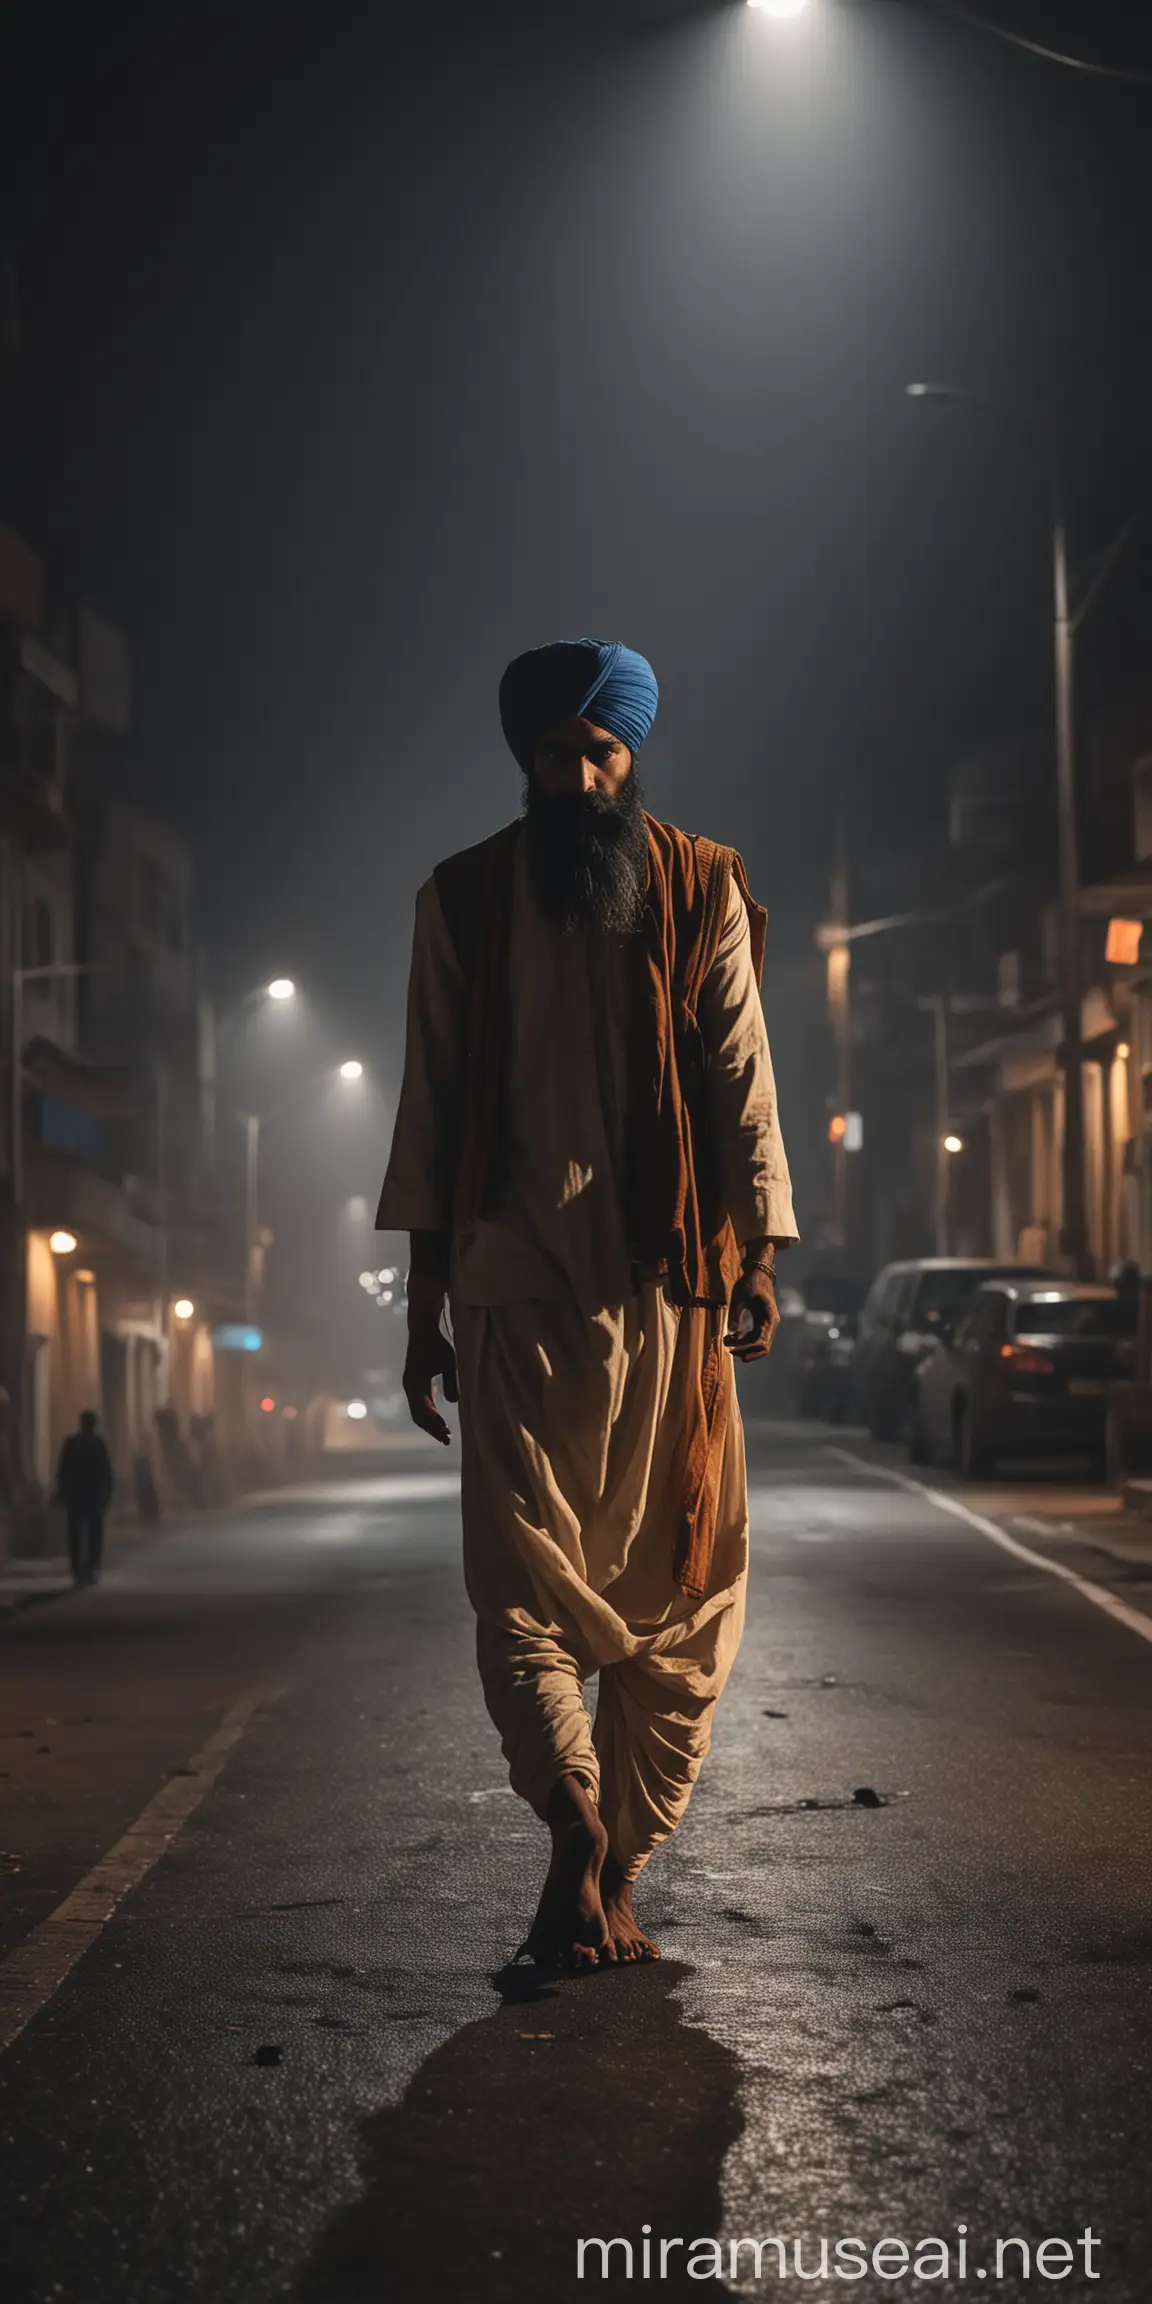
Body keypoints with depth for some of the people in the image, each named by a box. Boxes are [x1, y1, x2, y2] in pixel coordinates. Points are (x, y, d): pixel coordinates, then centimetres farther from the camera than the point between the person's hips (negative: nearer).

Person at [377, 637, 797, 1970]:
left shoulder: (700, 892, 8)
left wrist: (759, 1259, -8)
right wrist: (423, 1306, 4)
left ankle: (602, 1879, 6)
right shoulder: (463, 902, 9)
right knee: (521, 1581, -8)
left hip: (666, 1286, 0)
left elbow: (740, 1083, 4)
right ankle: (583, 1837, -10)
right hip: (515, 1290, 0)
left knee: (681, 1593, 0)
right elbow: (431, 1106, 8)